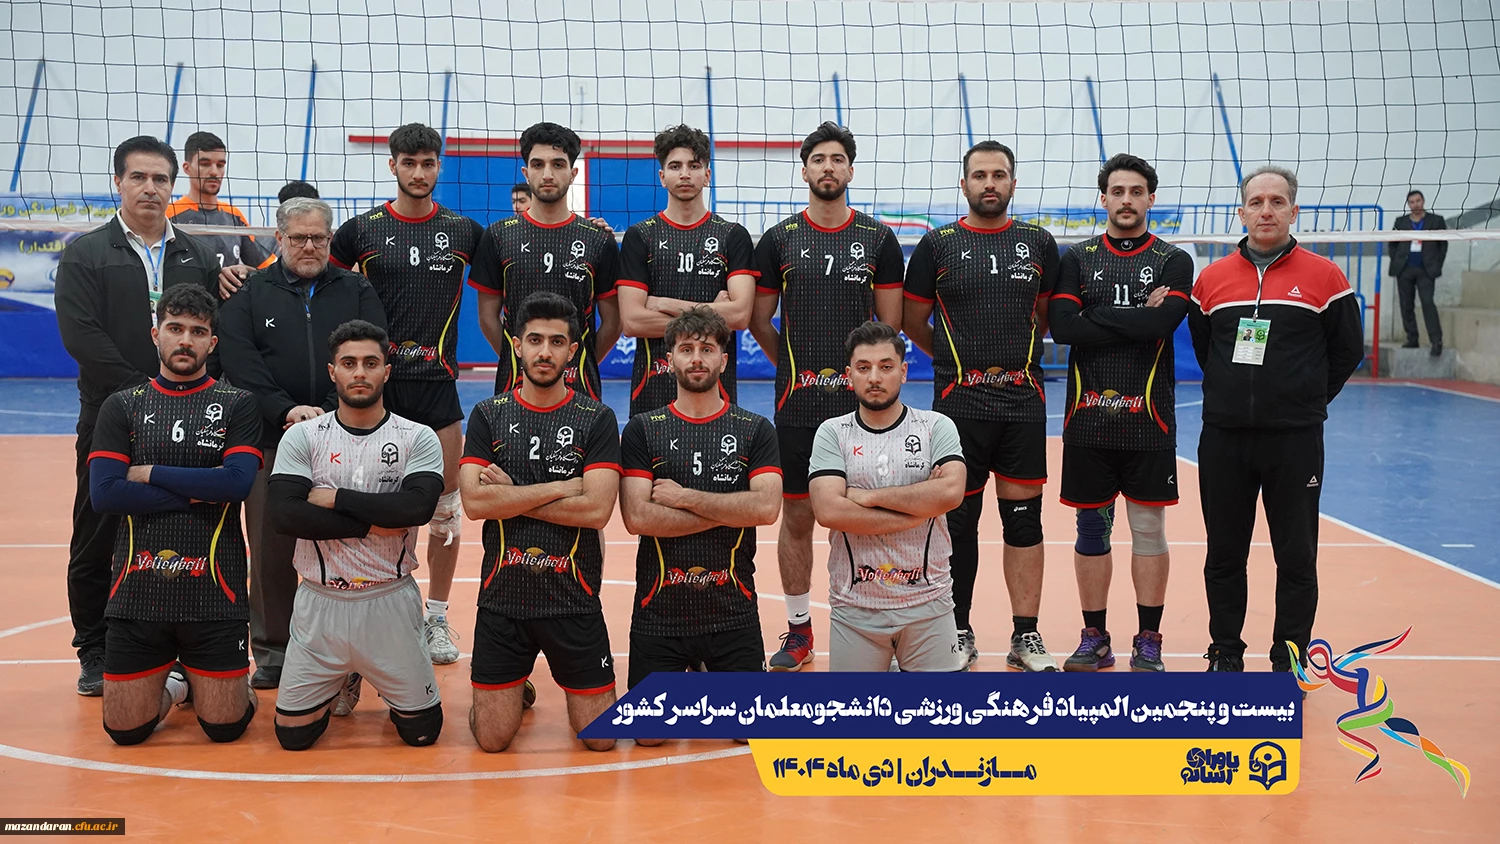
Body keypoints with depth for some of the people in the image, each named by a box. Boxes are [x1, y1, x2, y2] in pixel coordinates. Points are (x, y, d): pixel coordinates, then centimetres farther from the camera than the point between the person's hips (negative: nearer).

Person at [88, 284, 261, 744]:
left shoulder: (237, 405, 3)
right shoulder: (121, 407, 7)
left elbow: (237, 482, -13)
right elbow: (104, 493, -7)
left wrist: (150, 473, -9)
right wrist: (197, 493, -11)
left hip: (213, 590, -2)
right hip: (138, 590, 2)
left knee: (224, 727, 1)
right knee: (125, 730, 4)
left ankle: (220, 683, 33)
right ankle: (172, 683, 33)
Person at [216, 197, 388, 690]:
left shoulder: (358, 293, 13)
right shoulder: (249, 292, 11)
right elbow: (240, 362, -3)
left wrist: (329, 411, -14)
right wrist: (286, 410, -15)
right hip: (270, 439, 0)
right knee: (270, 547, 4)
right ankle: (271, 651, 16)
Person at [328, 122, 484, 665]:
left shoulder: (464, 231, 5)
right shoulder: (362, 230, 3)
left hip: (439, 384, 1)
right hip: (378, 382, -1)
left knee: (445, 505, 5)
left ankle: (436, 618, 18)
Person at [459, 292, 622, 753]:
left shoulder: (596, 418, -2)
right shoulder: (488, 415, 3)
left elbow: (596, 509, -13)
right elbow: (474, 502, -11)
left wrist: (510, 495, -11)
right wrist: (561, 487, -13)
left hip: (574, 600, -1)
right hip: (503, 598, 1)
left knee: (600, 738, 5)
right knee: (492, 740, 4)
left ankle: (572, 688, 36)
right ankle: (516, 689, 36)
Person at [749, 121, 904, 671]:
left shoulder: (879, 238, 5)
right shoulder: (778, 239, 5)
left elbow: (890, 322, 7)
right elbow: (759, 320, 10)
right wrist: (797, 367, 9)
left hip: (861, 401, 0)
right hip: (797, 404, 0)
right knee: (796, 517, 6)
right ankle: (798, 629, 18)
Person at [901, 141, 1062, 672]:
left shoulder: (1039, 244, 6)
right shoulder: (938, 245, 1)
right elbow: (913, 322, 8)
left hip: (1024, 403, 2)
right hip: (959, 404, -1)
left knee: (1024, 518, 4)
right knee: (958, 520, 4)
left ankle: (1026, 638, 13)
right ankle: (959, 633, 16)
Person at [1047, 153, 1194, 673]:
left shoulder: (1174, 261, 4)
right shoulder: (1078, 259, 8)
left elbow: (1162, 323, -14)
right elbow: (1061, 326, -9)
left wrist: (1096, 317, -9)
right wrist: (1136, 320, -10)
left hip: (1148, 419, -1)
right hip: (1088, 416, 1)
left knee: (1149, 529, 4)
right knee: (1092, 529, 7)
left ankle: (1148, 641, 14)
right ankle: (1094, 638, 19)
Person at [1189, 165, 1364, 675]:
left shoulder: (1324, 277, 0)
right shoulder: (1212, 278, 7)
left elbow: (1348, 351, 6)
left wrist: (1307, 401, 5)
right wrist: (1232, 395, 9)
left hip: (1294, 440, -2)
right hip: (1223, 438, 2)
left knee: (1296, 557, 3)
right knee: (1224, 555, 9)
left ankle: (1289, 661, 15)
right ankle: (1226, 655, 22)